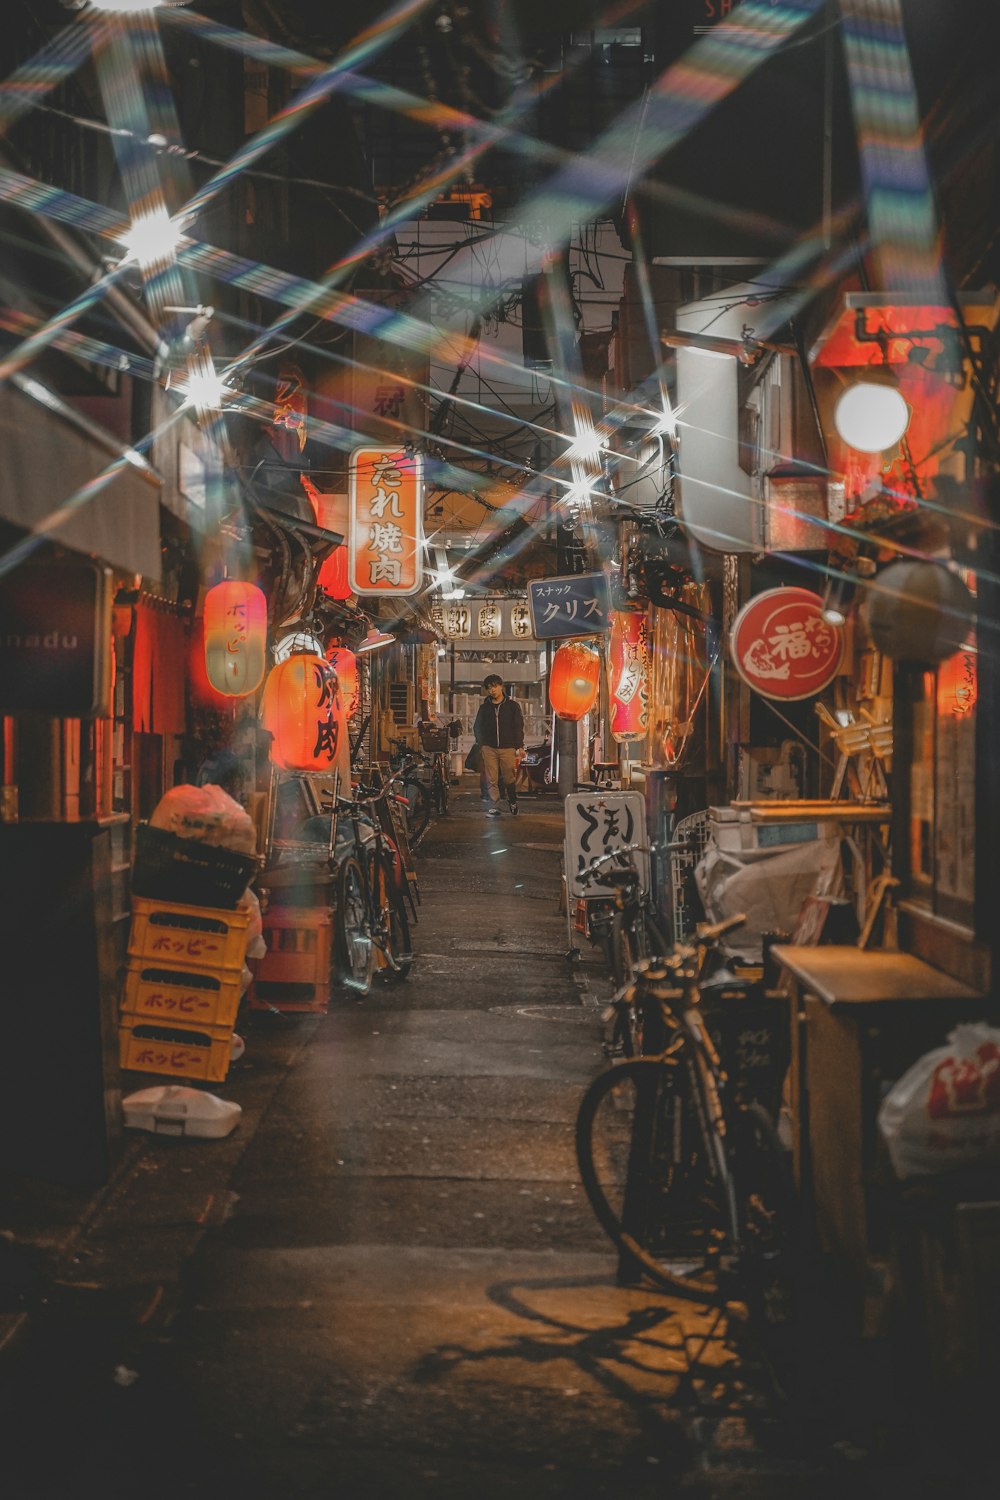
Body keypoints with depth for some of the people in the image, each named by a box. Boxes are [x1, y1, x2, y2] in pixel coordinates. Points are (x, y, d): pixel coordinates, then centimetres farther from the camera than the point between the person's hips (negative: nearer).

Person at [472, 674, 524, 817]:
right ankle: (493, 808, -2)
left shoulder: (512, 706, 6)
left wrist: (520, 746, -3)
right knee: (492, 780, -4)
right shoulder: (484, 707, 11)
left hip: (507, 747, -1)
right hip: (489, 748, 2)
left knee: (510, 778, 2)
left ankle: (512, 801, 27)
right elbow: (477, 726, 19)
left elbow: (518, 727, 5)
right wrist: (481, 743, 8)